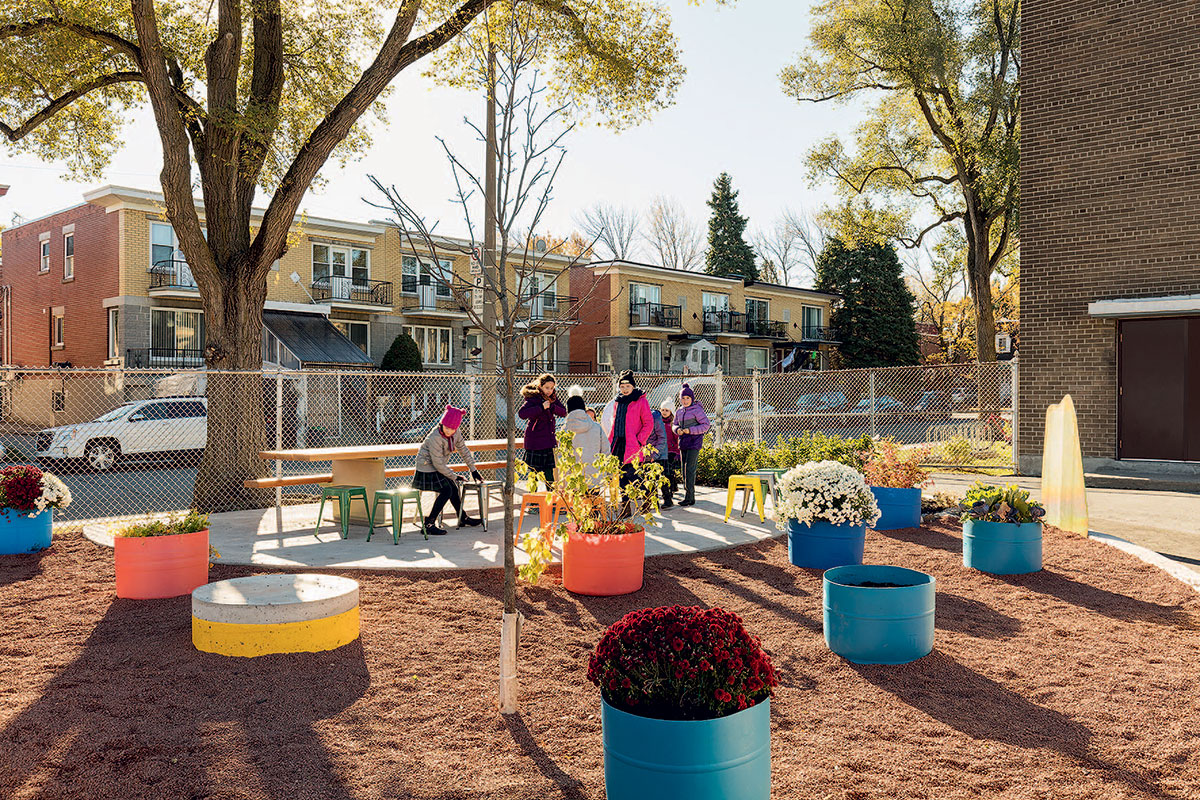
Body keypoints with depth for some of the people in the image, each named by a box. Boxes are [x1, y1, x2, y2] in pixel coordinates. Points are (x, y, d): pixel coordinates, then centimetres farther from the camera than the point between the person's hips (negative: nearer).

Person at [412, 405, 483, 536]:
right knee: (447, 490, -19)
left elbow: (464, 451, 7)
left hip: (439, 469, 8)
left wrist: (473, 470, 8)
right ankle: (428, 525, -19)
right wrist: (454, 477, -15)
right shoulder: (435, 438, -30)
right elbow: (438, 464, -26)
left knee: (453, 488, 13)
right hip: (427, 469, -8)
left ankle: (463, 519, 32)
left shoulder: (455, 433, -7)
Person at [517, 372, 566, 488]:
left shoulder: (553, 398, 9)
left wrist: (552, 407, -14)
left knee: (549, 474, 7)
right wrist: (541, 407, -29)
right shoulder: (533, 398, -12)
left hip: (549, 441, 6)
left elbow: (563, 412, 4)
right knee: (534, 472, -2)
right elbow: (522, 413, -27)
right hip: (535, 442, -6)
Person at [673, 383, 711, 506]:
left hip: (694, 443, -7)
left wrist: (691, 430, -17)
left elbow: (706, 425, -9)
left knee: (690, 470, -12)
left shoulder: (697, 409, -8)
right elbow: (675, 424, 21)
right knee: (684, 470, 9)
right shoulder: (680, 411, 13)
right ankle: (689, 496, 17)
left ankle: (689, 497, -10)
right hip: (683, 443, 8)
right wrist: (677, 430, -3)